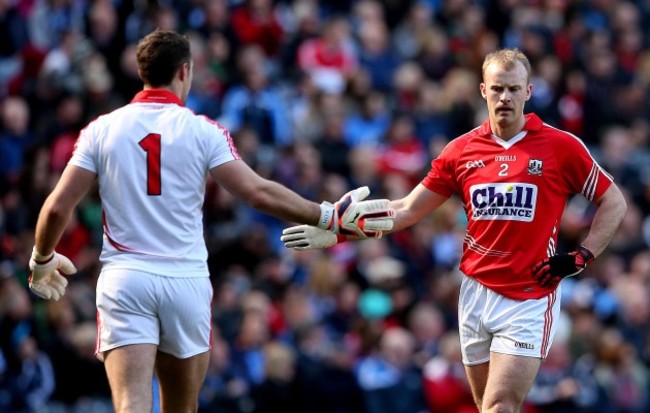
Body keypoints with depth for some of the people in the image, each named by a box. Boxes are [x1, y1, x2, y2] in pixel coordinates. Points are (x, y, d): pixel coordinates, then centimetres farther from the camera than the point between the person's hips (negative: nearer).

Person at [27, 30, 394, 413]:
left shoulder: (101, 130, 3)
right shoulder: (202, 131, -1)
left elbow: (58, 207, 1)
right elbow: (260, 192, -8)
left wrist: (41, 261, 20)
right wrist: (331, 217, 2)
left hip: (124, 279, 0)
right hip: (186, 281, 0)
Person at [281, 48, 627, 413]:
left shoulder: (562, 146, -5)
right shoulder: (462, 150, 5)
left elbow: (614, 203, 4)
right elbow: (407, 210, 11)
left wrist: (581, 257, -8)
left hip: (529, 301, -4)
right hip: (476, 295, 4)